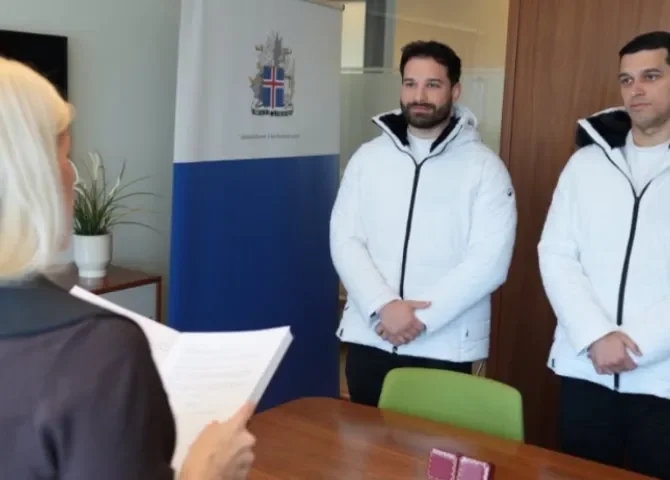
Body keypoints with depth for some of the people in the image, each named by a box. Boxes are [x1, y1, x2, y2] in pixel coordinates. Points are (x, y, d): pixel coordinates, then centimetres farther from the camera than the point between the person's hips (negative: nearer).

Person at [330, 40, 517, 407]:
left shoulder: (485, 167, -3)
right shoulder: (368, 157, 5)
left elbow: (489, 261, -11)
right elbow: (344, 241, -1)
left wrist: (422, 317, -17)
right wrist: (383, 306, -16)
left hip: (446, 348, -3)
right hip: (369, 340, 3)